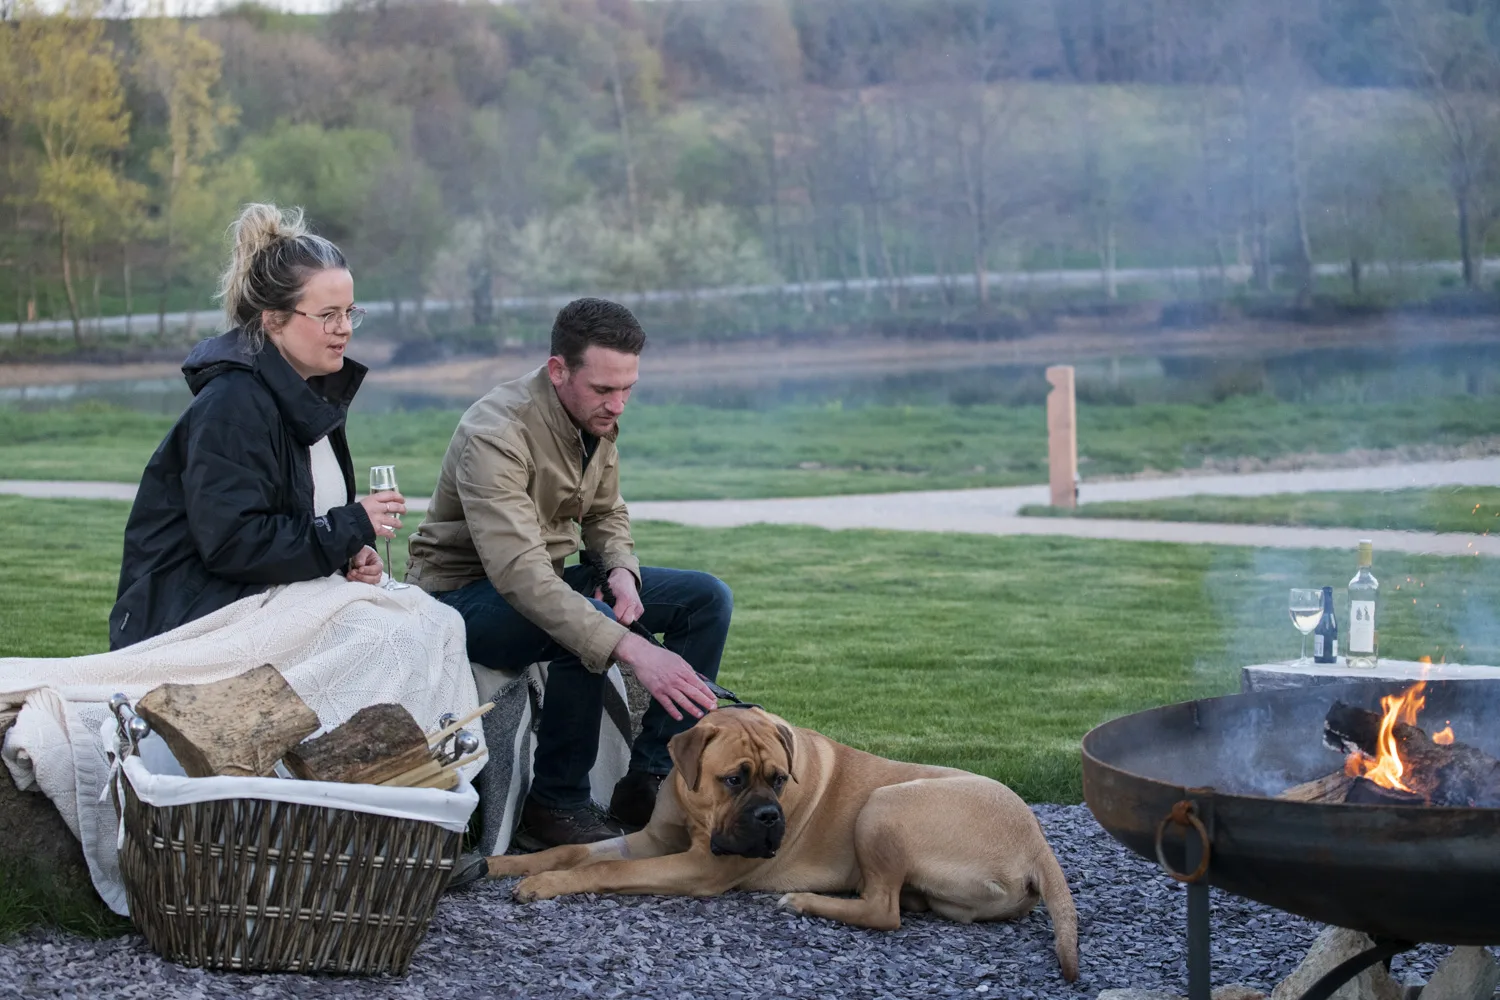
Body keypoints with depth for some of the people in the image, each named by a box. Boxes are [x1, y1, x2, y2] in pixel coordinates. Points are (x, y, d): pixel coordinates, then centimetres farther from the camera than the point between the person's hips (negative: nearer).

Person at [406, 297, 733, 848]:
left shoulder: (597, 417, -2)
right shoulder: (495, 434, -29)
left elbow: (606, 513, 13)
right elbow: (519, 573, -40)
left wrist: (623, 570, -12)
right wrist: (633, 649, -48)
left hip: (549, 579, 9)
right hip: (466, 592, -9)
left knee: (707, 598, -3)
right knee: (586, 628, -38)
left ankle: (648, 782, -7)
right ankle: (555, 805, -20)